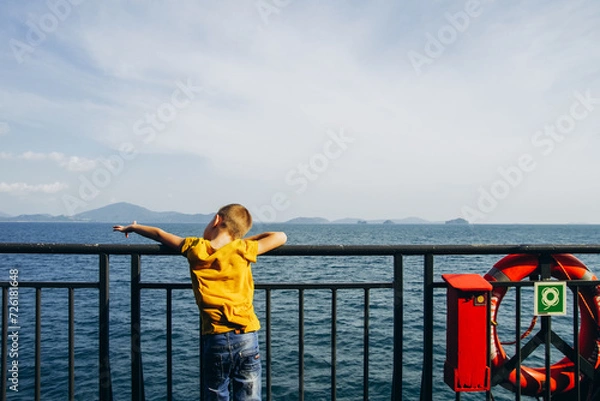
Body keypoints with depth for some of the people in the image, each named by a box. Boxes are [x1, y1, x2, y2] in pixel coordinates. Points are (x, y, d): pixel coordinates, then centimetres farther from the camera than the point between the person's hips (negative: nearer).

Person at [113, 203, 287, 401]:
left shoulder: (195, 248, 0)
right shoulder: (242, 250, -6)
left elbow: (159, 234, 15)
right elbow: (281, 237, 3)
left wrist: (131, 227, 33)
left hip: (214, 340, 1)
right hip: (246, 338, -1)